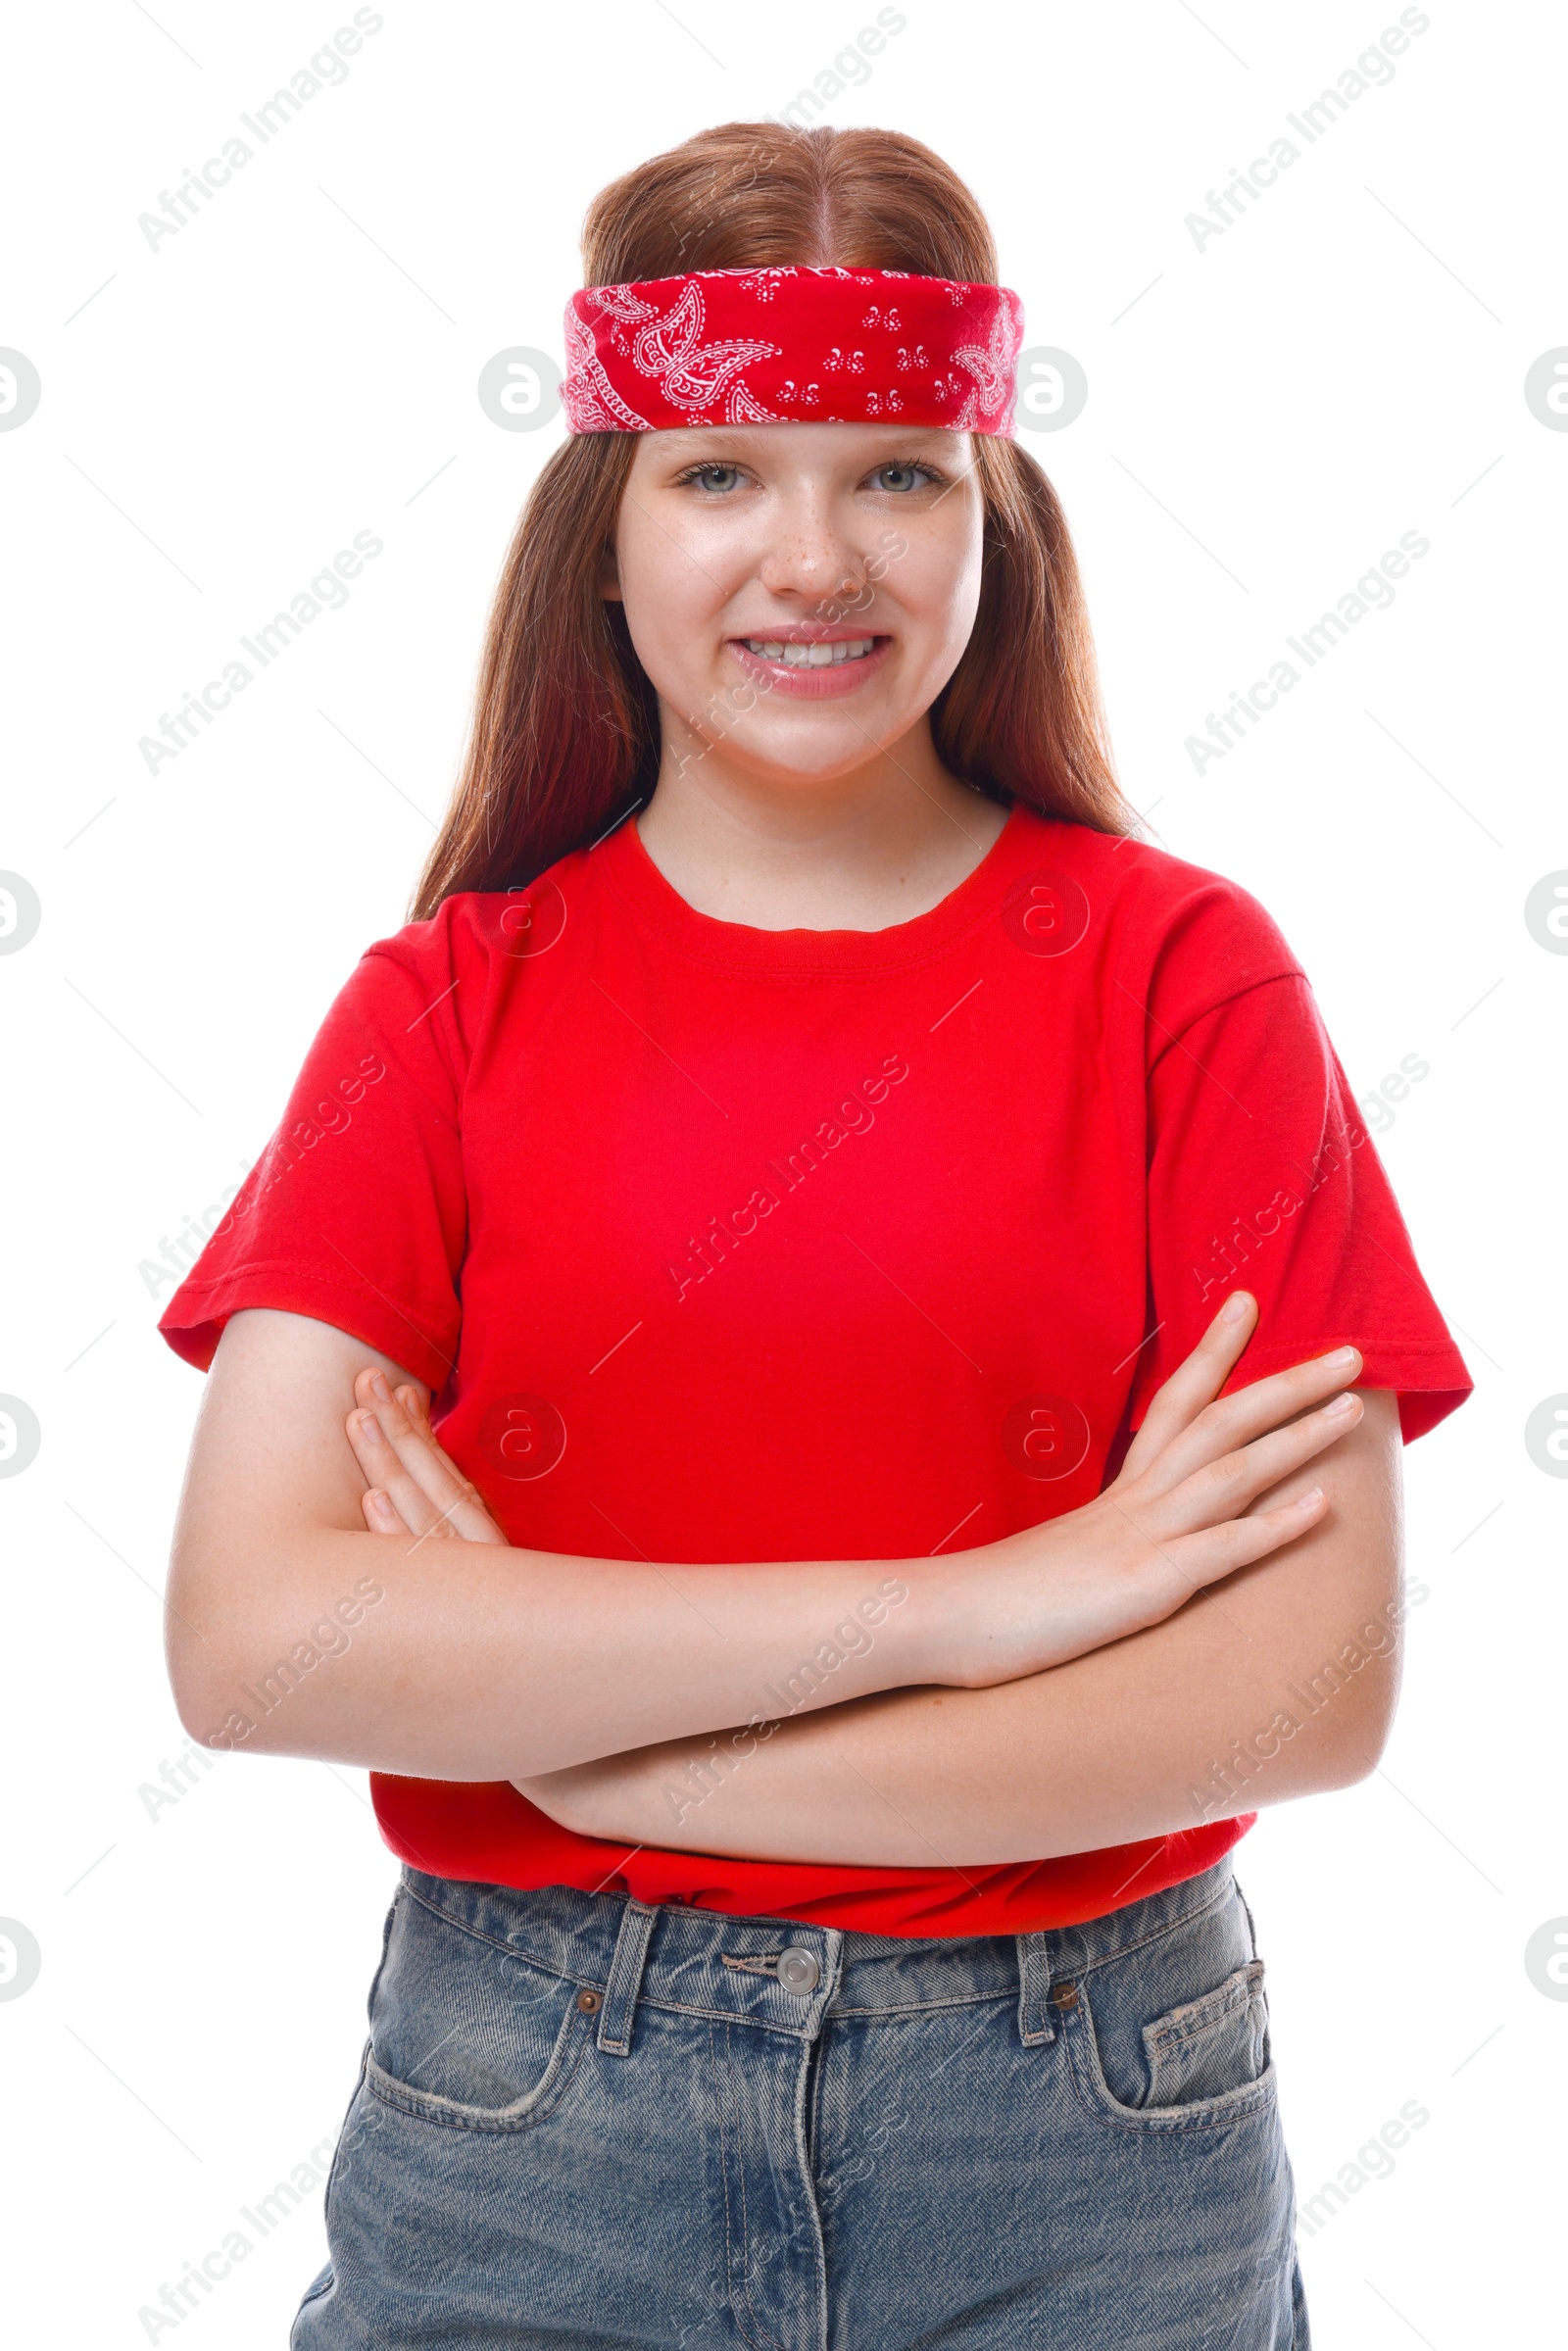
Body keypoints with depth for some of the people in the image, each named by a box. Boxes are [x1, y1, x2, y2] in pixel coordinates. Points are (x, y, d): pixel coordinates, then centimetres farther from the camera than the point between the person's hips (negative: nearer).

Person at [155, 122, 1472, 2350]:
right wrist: (970, 1598, -19)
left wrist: (564, 1722, -15)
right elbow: (251, 1639, -14)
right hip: (519, 2132, 1)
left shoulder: (1179, 973, -6)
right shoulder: (448, 1001, -3)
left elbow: (1311, 1682, -13)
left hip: (1080, 2146, 0)